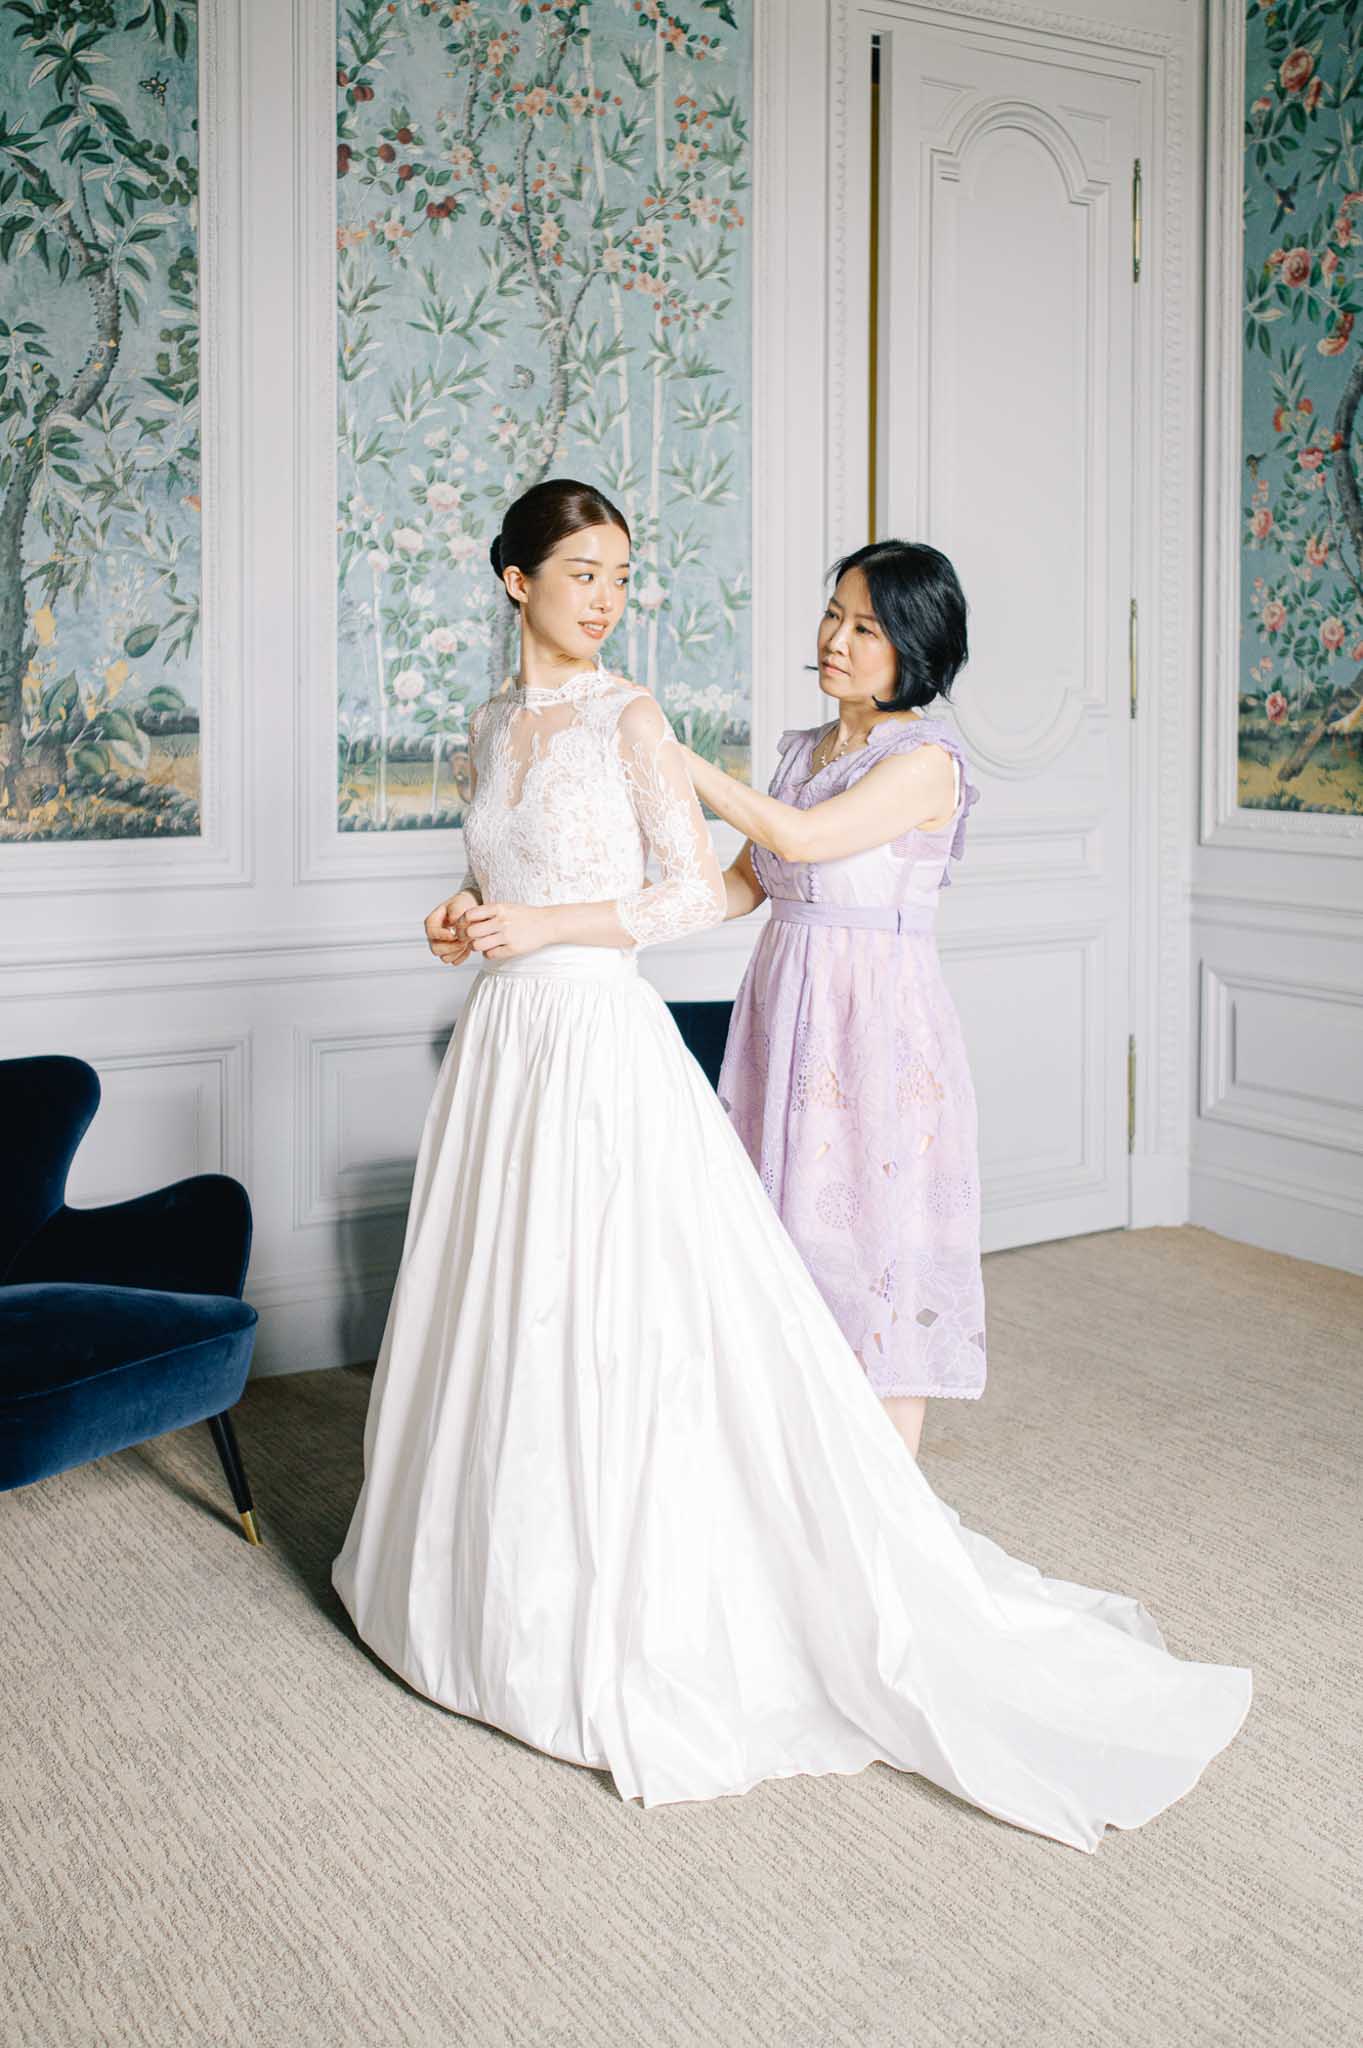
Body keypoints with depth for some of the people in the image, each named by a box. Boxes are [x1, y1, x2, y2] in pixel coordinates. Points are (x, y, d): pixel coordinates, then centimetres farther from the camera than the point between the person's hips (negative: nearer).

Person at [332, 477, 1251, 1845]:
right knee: (507, 1308, 13)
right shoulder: (495, 723, 12)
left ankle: (635, 1621, 8)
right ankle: (509, 1579, 30)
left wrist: (549, 925, -16)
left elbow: (697, 892, -11)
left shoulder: (628, 718, -7)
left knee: (614, 1316, -5)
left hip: (601, 1038, -7)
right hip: (506, 1039, 7)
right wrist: (467, 914, 1)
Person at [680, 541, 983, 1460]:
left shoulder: (928, 759, -11)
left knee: (877, 1252, -1)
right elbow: (743, 883, 13)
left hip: (878, 1022, -7)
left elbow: (799, 837, -22)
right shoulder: (807, 748, 13)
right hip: (789, 1009, 7)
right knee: (800, 1244, 10)